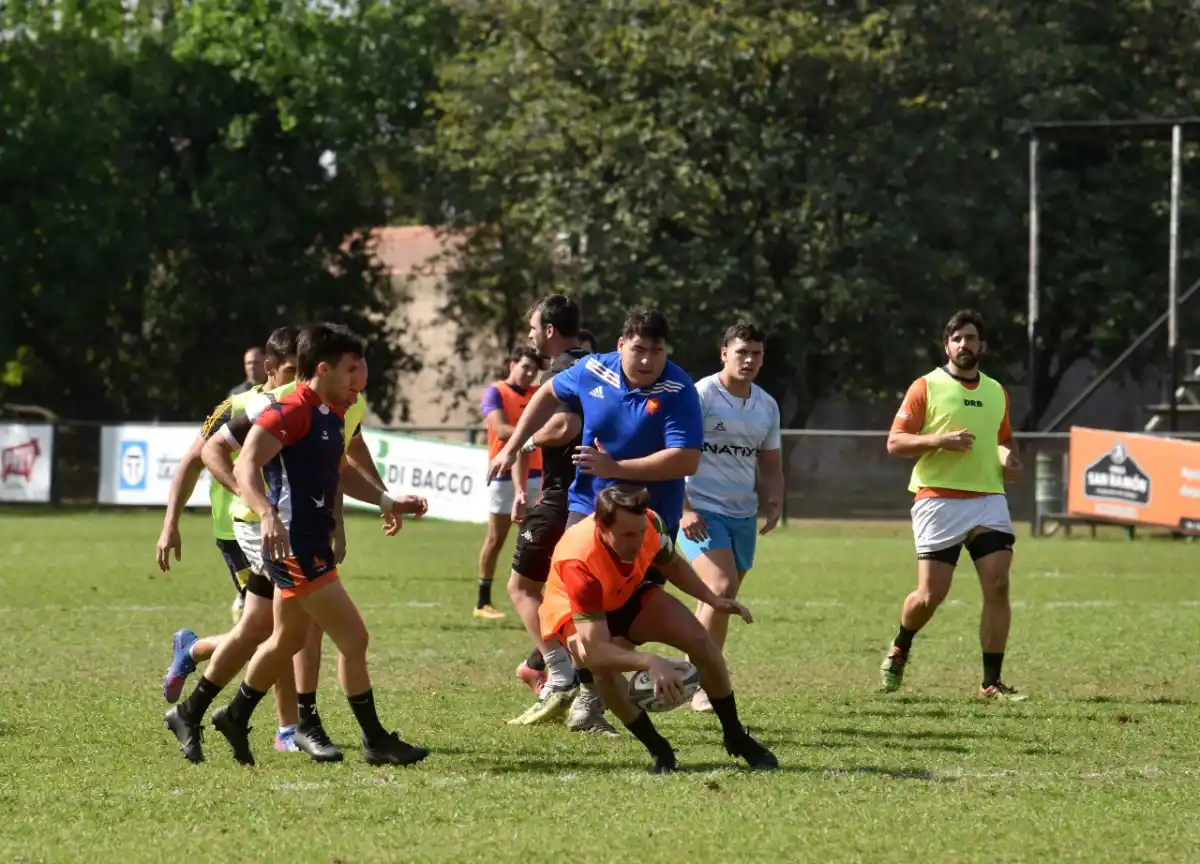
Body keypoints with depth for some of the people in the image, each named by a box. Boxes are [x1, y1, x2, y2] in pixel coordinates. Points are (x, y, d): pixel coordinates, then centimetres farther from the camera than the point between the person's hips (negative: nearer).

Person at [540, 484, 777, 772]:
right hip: (576, 613, -5)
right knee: (604, 667, -36)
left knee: (700, 641, -10)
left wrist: (713, 600, -11)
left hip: (629, 595, 5)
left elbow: (671, 564, 1)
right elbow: (594, 649, -48)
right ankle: (657, 749, -16)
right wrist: (649, 662, -61)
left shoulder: (649, 523, -26)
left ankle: (735, 737, 11)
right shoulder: (579, 563, -44)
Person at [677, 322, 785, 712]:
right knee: (721, 589, -21)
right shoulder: (701, 396, -9)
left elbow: (770, 463, 23)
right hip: (701, 511, -7)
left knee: (721, 600, 7)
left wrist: (773, 503, 5)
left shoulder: (766, 406, 12)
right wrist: (684, 510, -18)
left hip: (743, 515, 7)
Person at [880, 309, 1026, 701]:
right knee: (931, 595, -4)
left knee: (998, 586, -9)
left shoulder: (996, 392, 14)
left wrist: (1010, 457, 7)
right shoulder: (926, 387, -1)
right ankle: (899, 650, 29)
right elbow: (895, 442, -4)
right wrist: (939, 440, -19)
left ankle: (992, 682, -4)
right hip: (938, 501, -4)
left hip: (988, 498, 4)